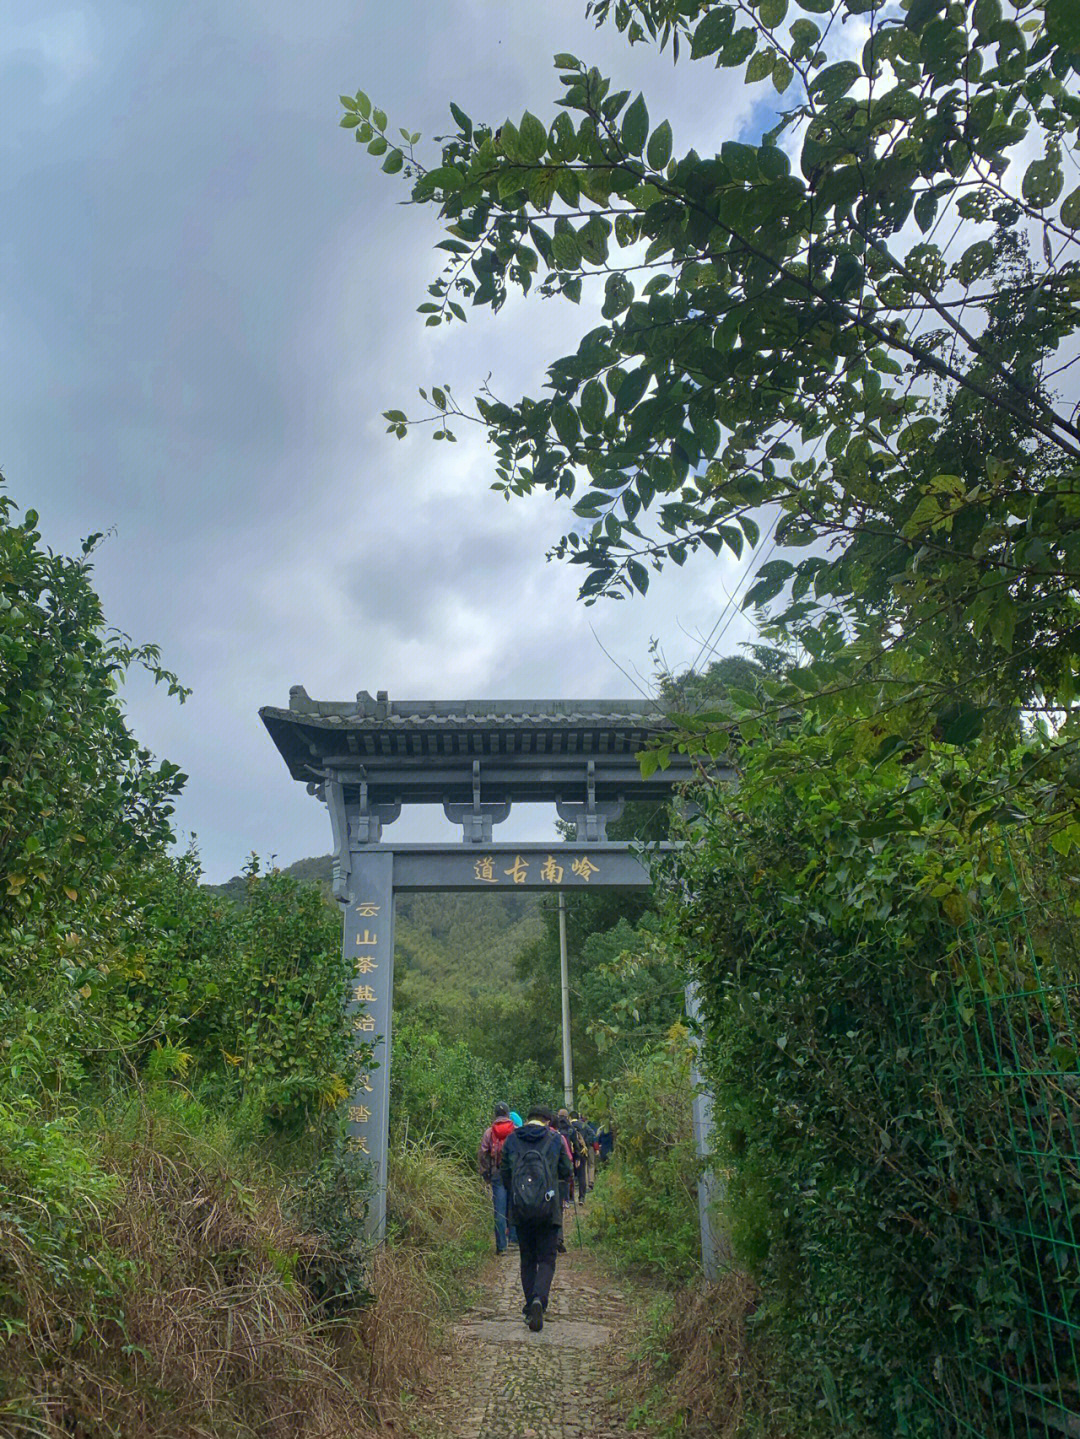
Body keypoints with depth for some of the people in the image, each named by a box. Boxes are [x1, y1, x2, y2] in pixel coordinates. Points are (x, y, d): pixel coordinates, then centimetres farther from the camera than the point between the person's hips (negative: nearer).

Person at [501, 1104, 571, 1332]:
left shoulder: (512, 1140, 5)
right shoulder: (554, 1140, 0)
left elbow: (504, 1174, 9)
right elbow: (566, 1172, 5)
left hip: (520, 1210, 2)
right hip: (548, 1210, -2)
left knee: (527, 1259, 16)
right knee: (546, 1259, 5)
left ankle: (530, 1306, 16)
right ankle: (539, 1299, -17)